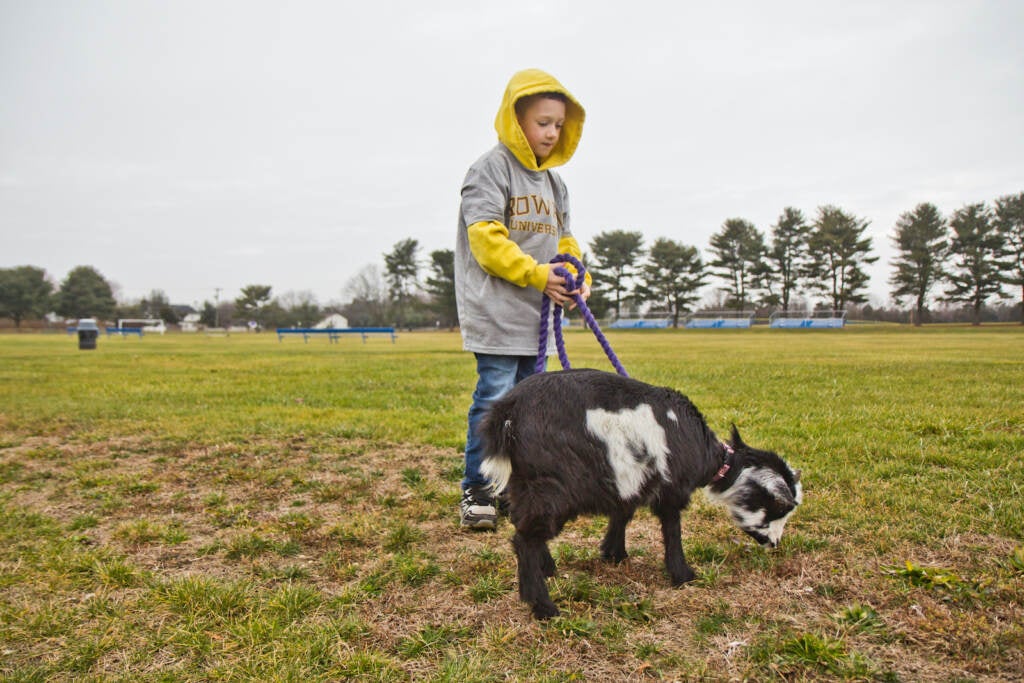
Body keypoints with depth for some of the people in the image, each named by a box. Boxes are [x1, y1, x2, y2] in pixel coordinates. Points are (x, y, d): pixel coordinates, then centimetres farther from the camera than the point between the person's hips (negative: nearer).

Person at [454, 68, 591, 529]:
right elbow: (485, 237, -16)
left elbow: (562, 240, 20)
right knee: (495, 397, -9)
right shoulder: (491, 169, -7)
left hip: (538, 313, 8)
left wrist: (578, 277, 0)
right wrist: (537, 274, -19)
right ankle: (477, 491, 3)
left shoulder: (553, 181, 18)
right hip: (496, 312, -8)